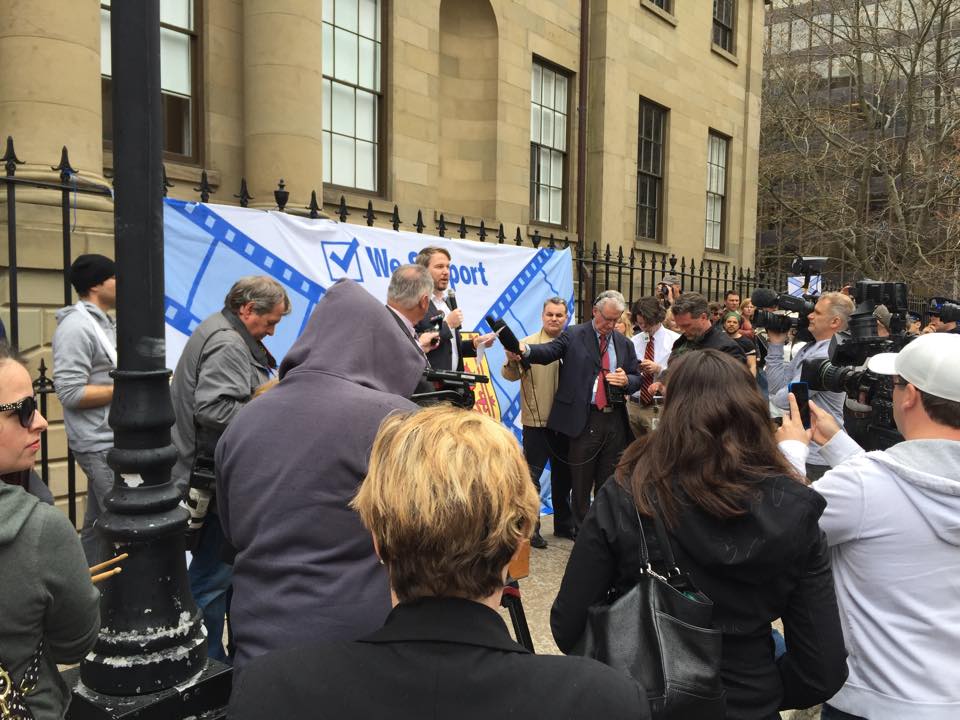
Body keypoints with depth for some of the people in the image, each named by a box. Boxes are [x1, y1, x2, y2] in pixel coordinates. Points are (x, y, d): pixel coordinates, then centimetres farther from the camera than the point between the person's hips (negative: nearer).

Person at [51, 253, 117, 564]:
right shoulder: (76, 327, -16)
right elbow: (70, 393, -21)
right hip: (101, 444, -9)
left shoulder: (105, 323, 13)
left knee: (99, 523, 16)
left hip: (112, 440, 9)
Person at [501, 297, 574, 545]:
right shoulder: (529, 343, -5)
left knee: (563, 474, 17)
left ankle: (564, 523, 32)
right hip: (536, 421, -4)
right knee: (532, 475, 3)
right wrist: (513, 360, -35)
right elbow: (510, 374, -15)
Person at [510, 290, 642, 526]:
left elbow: (637, 379, 16)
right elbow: (548, 351, -17)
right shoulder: (573, 335, -1)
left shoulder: (625, 344, 11)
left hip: (615, 421, 4)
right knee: (581, 483, 5)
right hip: (584, 420, -4)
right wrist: (524, 350, -38)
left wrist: (626, 381, -8)